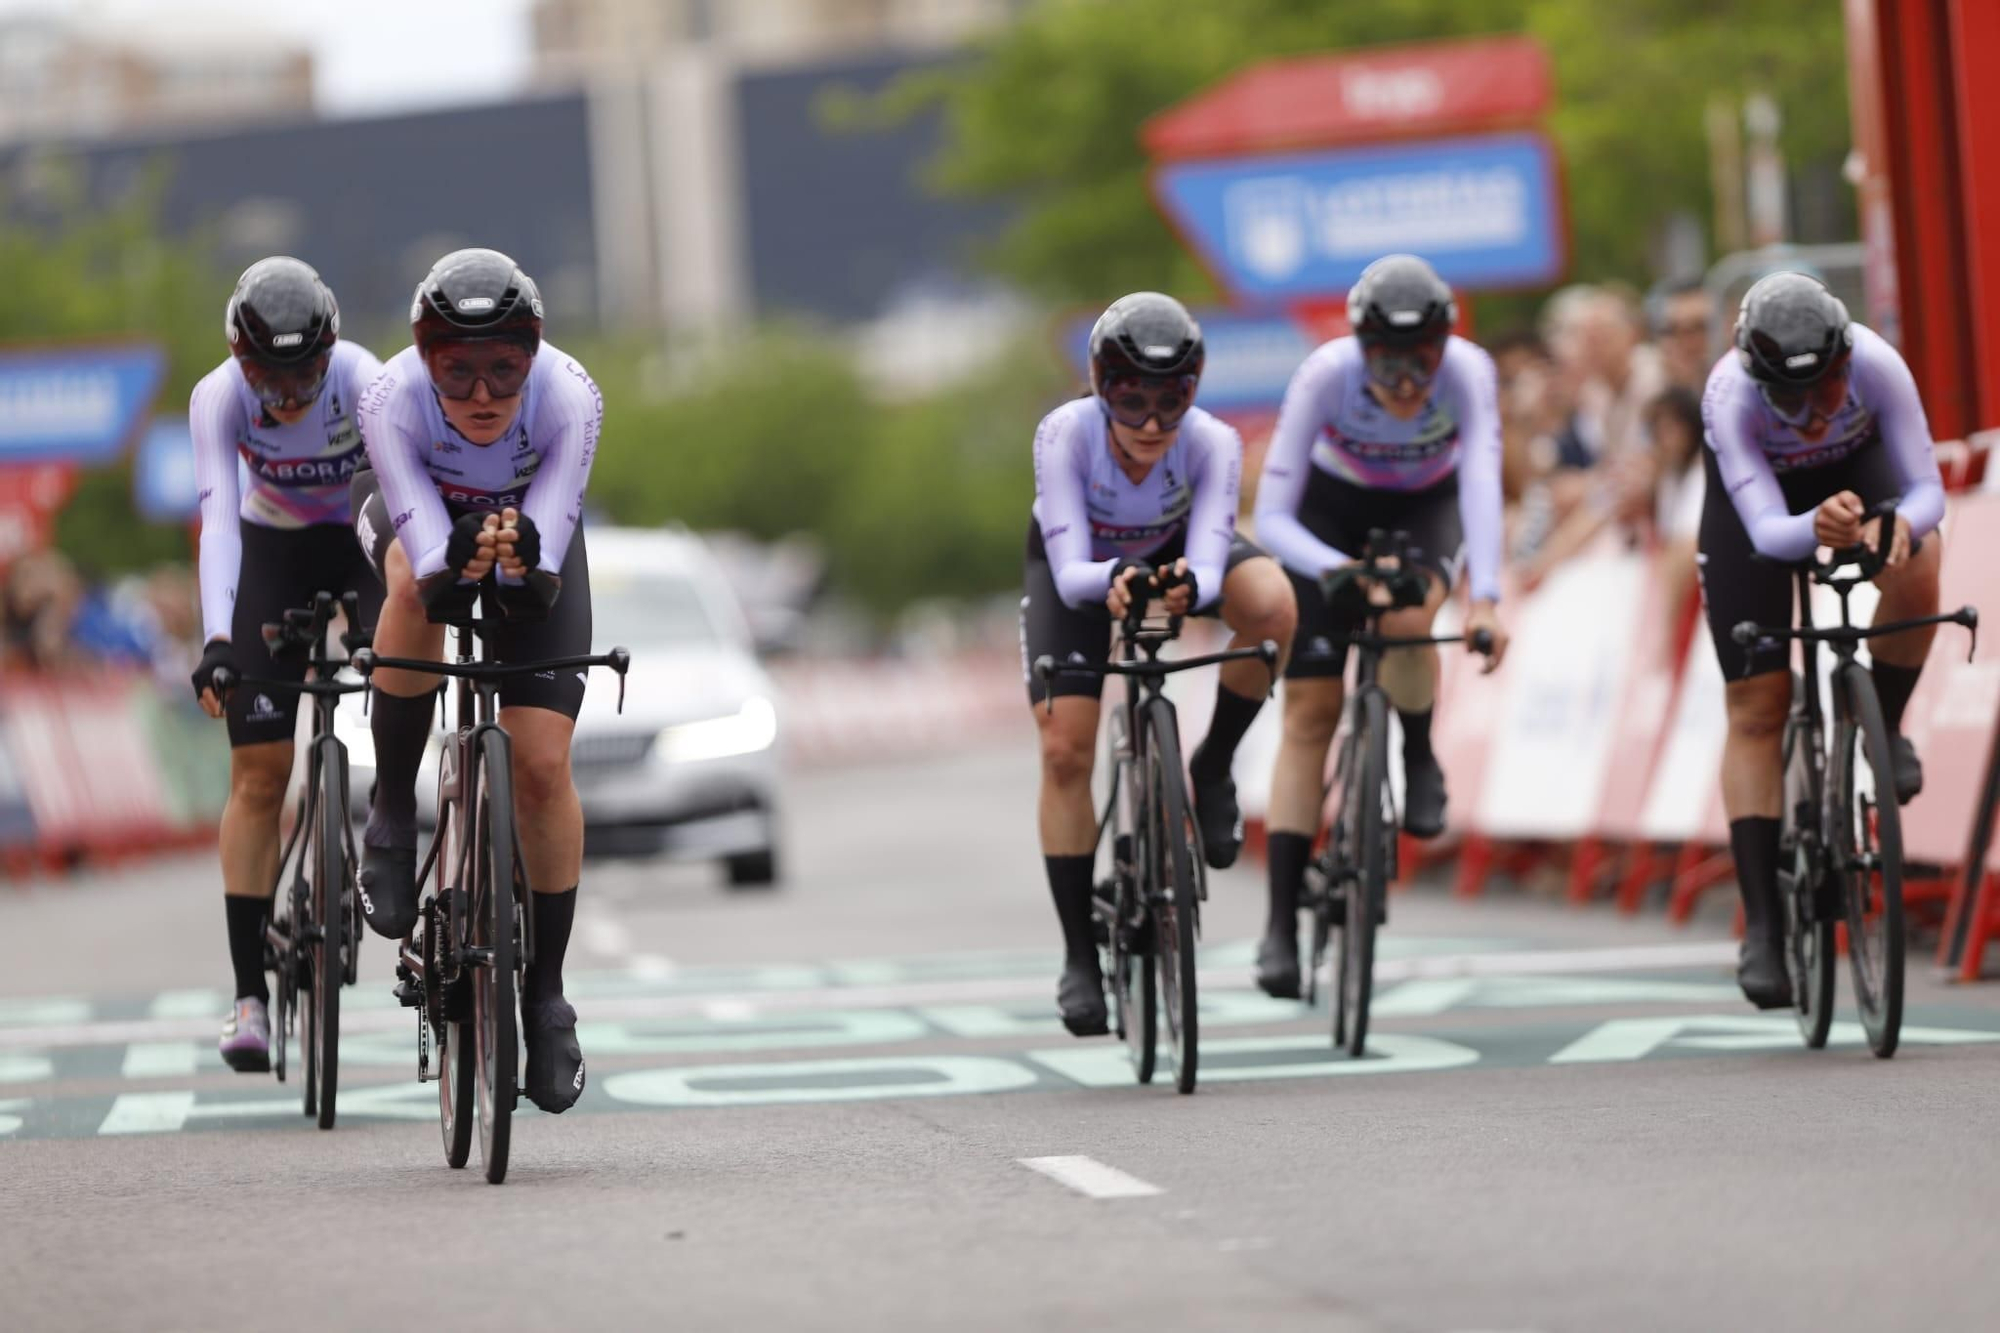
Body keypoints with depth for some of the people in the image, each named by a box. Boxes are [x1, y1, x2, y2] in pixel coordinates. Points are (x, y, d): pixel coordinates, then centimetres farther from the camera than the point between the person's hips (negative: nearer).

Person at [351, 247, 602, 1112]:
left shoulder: (570, 397, -35)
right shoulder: (393, 400, -36)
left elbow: (546, 565, -41)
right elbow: (423, 544, -44)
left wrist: (526, 558, -64)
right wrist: (458, 562, -67)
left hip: (532, 529, 1)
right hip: (419, 515, -1)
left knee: (543, 765, -10)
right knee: (417, 584, -39)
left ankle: (546, 993, 4)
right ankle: (391, 814, -19)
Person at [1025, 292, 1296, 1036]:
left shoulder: (1212, 444, -33)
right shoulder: (1065, 436, -35)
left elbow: (1209, 569, -42)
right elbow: (1071, 575, -40)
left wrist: (1188, 585, -65)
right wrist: (1112, 582, -62)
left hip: (1177, 553, 1)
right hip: (1081, 566, -1)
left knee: (1271, 606, -32)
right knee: (1065, 751, -14)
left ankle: (1213, 770, -8)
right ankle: (1080, 958, -1)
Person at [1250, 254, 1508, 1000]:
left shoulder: (1467, 372, -33)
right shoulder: (1326, 376, -33)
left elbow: (1481, 481, -45)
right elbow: (1272, 518, -35)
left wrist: (1486, 600, -60)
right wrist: (1339, 571, -53)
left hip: (1426, 507, 0)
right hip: (1332, 509, 0)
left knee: (1407, 622, -34)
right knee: (1309, 710, -8)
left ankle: (1419, 758, -2)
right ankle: (1280, 925, -6)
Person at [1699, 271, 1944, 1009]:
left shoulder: (1875, 365, -35)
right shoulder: (1730, 396, -38)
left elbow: (1927, 488, -31)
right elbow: (1765, 529, -43)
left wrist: (1902, 524, -54)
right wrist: (1817, 529, -65)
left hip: (1856, 466, 1)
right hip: (1759, 490, -1)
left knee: (1916, 569, -34)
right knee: (1756, 711, -8)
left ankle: (1881, 728, -6)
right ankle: (1762, 925, -7)